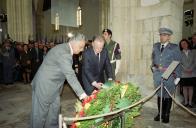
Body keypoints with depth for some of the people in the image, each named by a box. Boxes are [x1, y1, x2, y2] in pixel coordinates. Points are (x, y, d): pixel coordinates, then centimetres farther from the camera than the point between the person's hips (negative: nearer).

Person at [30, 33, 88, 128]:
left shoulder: (65, 49, 4)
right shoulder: (63, 52, -28)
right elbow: (70, 75, -31)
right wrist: (81, 93, -29)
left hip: (53, 85, 10)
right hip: (44, 85, -9)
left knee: (54, 109, 18)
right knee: (41, 112, 8)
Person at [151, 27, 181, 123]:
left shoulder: (174, 48, 0)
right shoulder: (155, 46, 11)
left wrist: (177, 76, -4)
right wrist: (154, 66, 7)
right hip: (157, 75, 3)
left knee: (168, 95, 4)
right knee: (159, 95, 9)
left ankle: (166, 115, 19)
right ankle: (160, 113, 24)